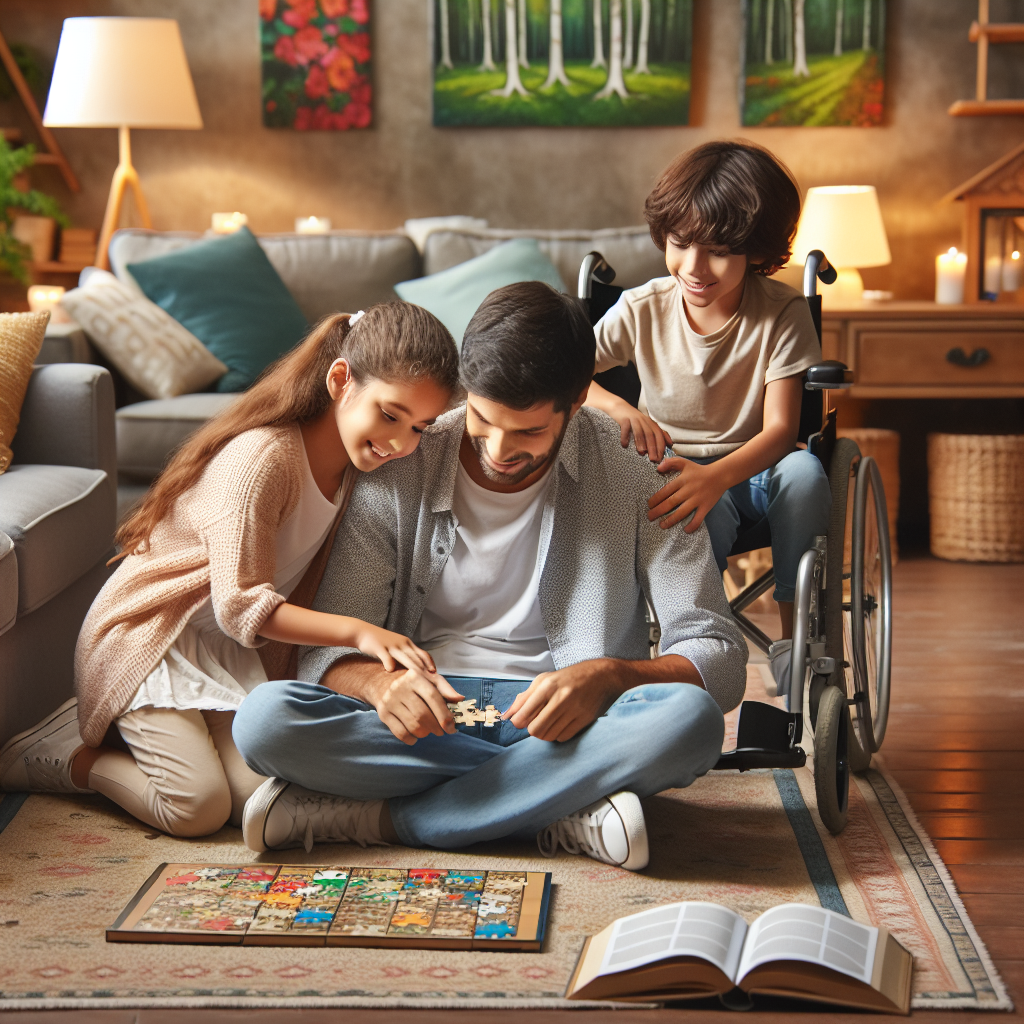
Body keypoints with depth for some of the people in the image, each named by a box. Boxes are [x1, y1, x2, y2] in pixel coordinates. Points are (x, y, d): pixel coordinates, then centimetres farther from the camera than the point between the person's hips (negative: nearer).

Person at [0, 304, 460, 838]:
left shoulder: (352, 462, -2)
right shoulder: (263, 457, -28)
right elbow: (241, 607, -29)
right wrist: (357, 631, -38)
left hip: (230, 652, 7)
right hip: (148, 635, -7)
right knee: (198, 808, -20)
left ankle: (135, 728, 11)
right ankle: (60, 755, 4)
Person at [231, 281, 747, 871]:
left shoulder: (637, 474, -4)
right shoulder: (398, 474, -1)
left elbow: (720, 658, -6)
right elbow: (330, 650, 0)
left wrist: (607, 677, -27)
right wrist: (380, 684, -26)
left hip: (567, 721, 0)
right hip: (427, 714, 0)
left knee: (690, 719, -34)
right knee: (264, 718, -27)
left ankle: (379, 816, -24)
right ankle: (555, 814, -24)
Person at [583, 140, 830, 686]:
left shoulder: (782, 313, -10)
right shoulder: (642, 310, -5)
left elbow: (780, 428, -18)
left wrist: (716, 476, -39)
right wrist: (610, 404, -28)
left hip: (756, 472, 1)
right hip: (678, 473, -1)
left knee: (804, 471, -35)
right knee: (709, 511, -38)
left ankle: (795, 638, -19)